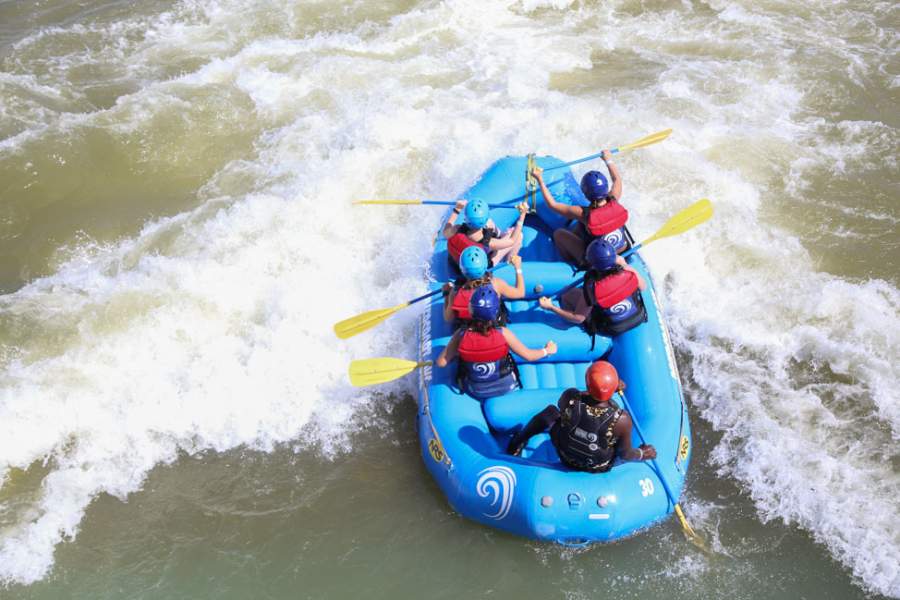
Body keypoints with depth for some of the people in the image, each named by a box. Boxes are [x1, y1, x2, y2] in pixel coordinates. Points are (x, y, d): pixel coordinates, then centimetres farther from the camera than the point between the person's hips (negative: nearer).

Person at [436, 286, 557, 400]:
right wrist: (547, 350, 4)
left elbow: (441, 363, -19)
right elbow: (529, 356, -16)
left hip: (475, 392, 0)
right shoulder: (503, 333, -28)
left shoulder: (461, 335, -28)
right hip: (505, 387, 0)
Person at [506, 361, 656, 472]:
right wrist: (641, 454, 8)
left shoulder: (570, 397, -31)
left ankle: (516, 443, 38)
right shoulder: (622, 419, -35)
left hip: (566, 459, 1)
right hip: (599, 470, 0)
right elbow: (625, 454, -17)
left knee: (551, 411, 21)